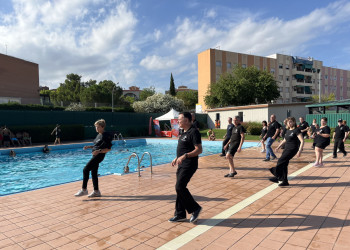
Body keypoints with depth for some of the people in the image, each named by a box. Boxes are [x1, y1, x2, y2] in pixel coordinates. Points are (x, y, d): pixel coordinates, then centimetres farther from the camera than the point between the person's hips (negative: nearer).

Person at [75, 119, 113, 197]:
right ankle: (96, 191, 19)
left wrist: (99, 151, -28)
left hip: (99, 156, -10)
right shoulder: (99, 135, 14)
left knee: (86, 170, -12)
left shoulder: (105, 136, -15)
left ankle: (84, 189, -3)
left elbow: (108, 149, -18)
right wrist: (89, 147, 11)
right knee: (93, 173, 11)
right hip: (95, 156, 10)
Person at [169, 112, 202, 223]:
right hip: (182, 165, 10)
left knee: (179, 187, -12)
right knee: (180, 188, 11)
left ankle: (195, 208, 5)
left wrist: (185, 156, -29)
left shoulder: (194, 132, -15)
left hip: (189, 166, -10)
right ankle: (180, 214, 22)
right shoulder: (184, 133, 15)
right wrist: (177, 158, 19)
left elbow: (199, 150, -21)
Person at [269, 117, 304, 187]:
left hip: (292, 149, -8)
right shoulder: (287, 131, 14)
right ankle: (285, 181, 13)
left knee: (280, 161, -16)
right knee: (284, 164, 5)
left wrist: (299, 151, -25)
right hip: (286, 149, 8)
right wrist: (279, 147, 20)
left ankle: (278, 177, -4)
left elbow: (302, 141, -16)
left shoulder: (296, 130, -10)